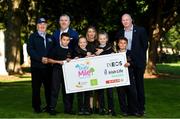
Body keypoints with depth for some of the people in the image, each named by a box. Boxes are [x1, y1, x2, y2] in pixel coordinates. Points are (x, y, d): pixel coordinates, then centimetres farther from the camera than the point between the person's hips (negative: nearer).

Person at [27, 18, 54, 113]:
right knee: (36, 87, 1)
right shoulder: (33, 37, 5)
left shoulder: (50, 37, 18)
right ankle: (36, 107, 9)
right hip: (36, 66, -3)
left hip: (48, 66, 3)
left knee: (49, 87, 3)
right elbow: (30, 50, -6)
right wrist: (41, 58, -15)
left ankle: (49, 106, 11)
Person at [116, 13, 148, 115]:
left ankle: (141, 108, 8)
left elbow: (145, 45, 1)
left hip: (138, 62, -3)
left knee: (139, 84, 1)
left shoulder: (140, 30, -1)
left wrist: (140, 57, -1)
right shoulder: (120, 33, 10)